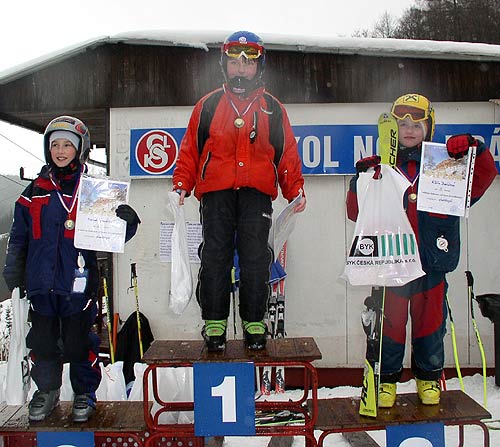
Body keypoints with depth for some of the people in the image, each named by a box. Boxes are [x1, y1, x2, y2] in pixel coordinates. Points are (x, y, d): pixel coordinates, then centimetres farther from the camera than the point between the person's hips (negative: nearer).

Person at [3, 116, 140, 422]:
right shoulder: (36, 191, 9)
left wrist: (127, 221, -21)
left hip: (79, 280, -3)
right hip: (41, 281, 3)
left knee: (79, 341, 5)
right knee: (43, 339, 12)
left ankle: (85, 393, 25)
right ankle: (47, 391, 32)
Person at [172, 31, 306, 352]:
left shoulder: (273, 108, 15)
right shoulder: (209, 105, 14)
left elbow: (288, 154, 15)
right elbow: (190, 150, 13)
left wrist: (296, 190, 4)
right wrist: (181, 186, 2)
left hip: (257, 194, 0)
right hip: (216, 195, 0)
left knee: (256, 261, -2)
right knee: (215, 259, -2)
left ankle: (254, 324, 10)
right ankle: (214, 324, 8)